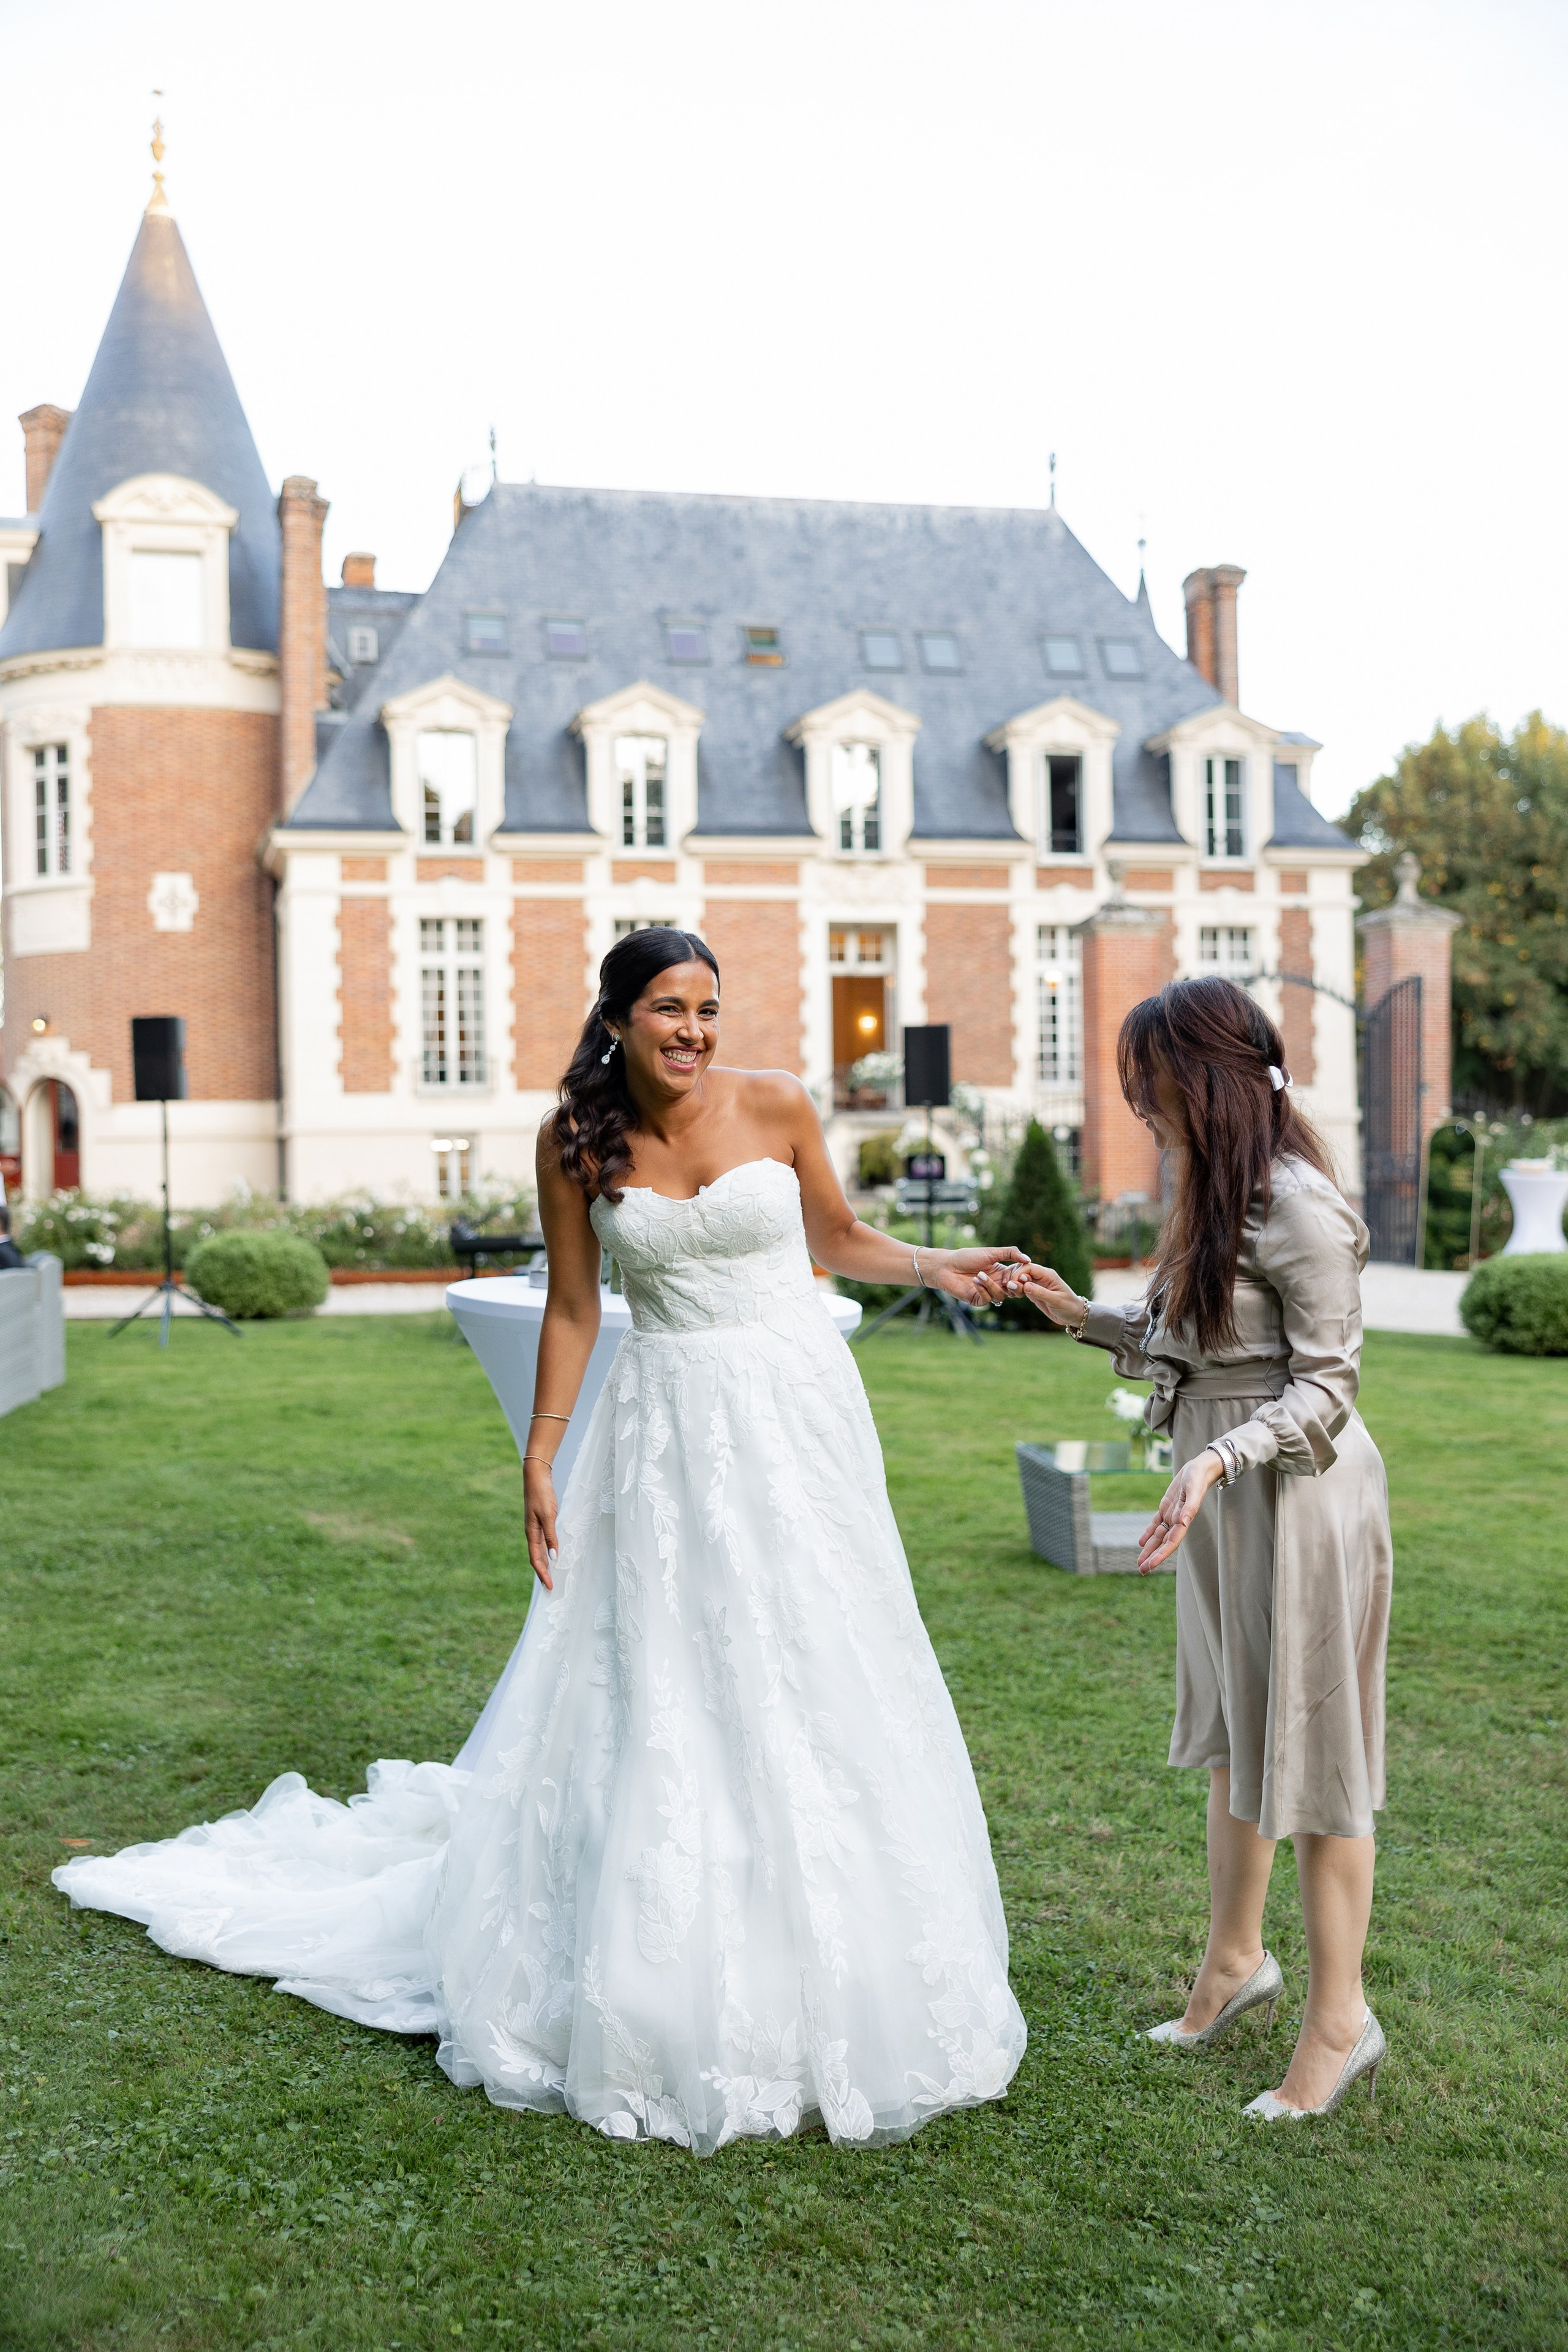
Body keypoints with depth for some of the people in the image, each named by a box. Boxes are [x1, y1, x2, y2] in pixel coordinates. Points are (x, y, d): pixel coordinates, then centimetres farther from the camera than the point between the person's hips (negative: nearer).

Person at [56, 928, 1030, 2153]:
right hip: (666, 1426, -1)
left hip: (796, 1411, 1)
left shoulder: (778, 1106, -4)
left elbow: (836, 1238, 10)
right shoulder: (577, 1140, -3)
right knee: (658, 1686, 2)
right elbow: (572, 1308, 2)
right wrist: (541, 1459, 1)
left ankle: (831, 1983, 25)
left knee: (816, 1677, 5)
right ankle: (665, 1991, 19)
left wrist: (938, 1266, -6)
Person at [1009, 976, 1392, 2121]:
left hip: (1297, 1495, -9)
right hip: (1226, 1495, 9)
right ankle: (1236, 1960, 36)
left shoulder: (1299, 1205, -19)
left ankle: (1340, 2017, 16)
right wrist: (1080, 1315, 9)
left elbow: (1324, 1384, -18)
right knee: (1234, 1732, 19)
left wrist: (1216, 1458, -30)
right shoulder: (1221, 1194, 10)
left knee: (1310, 1746, 1)